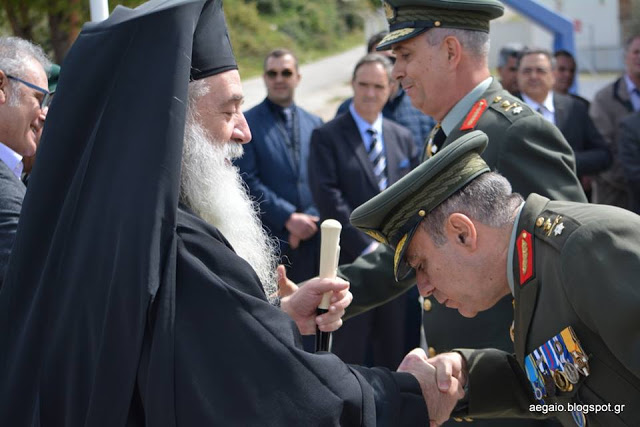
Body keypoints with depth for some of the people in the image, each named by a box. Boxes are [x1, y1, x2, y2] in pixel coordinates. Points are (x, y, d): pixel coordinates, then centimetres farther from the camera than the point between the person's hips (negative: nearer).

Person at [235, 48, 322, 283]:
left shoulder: (314, 123, 14)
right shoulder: (247, 123, 0)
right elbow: (248, 181, -8)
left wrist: (309, 221, -5)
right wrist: (288, 218, -12)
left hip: (311, 237, 4)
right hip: (269, 237, -4)